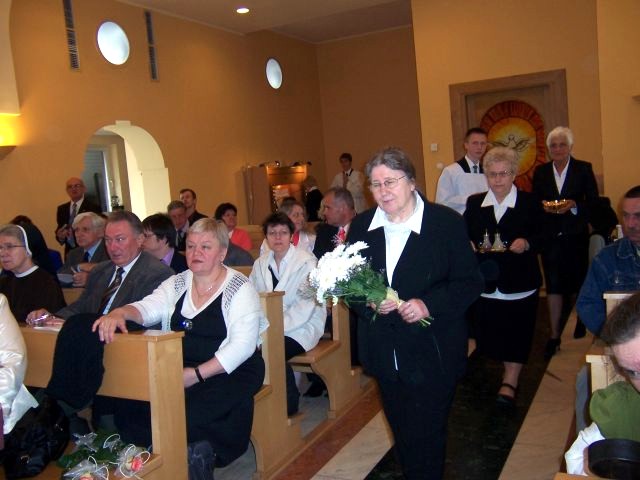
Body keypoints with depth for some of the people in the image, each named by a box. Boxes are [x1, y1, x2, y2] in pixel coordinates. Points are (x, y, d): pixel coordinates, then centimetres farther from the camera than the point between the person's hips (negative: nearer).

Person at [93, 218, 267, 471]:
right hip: (179, 369, 5)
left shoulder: (240, 288, -5)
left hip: (230, 372, -5)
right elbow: (148, 308, -2)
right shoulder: (176, 284, 13)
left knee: (184, 415, -29)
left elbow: (242, 345, -13)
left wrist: (198, 374, -21)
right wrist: (120, 312, -25)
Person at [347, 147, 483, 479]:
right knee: (402, 435, 22)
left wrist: (429, 304, -24)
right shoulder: (361, 226, 1)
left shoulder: (448, 223, -10)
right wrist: (369, 302, -15)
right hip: (384, 353, 4)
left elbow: (469, 283, -8)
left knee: (427, 438, 7)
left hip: (433, 355, -4)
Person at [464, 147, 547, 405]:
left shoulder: (530, 203, 0)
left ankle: (509, 383, 12)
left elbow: (542, 237, -2)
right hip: (486, 281, 3)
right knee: (490, 331, 9)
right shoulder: (474, 203, 7)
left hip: (519, 282, -2)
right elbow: (465, 236, 10)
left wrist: (527, 243, -21)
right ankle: (510, 375, 33)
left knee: (517, 333, 0)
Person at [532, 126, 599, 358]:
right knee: (553, 284, -3)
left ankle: (577, 319, 40)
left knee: (575, 281, 12)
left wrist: (574, 205, -19)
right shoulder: (540, 171, 7)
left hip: (576, 235, 0)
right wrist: (544, 207, -13)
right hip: (550, 235, 1)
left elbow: (593, 200, -2)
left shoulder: (584, 169, 1)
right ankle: (554, 334, 1)